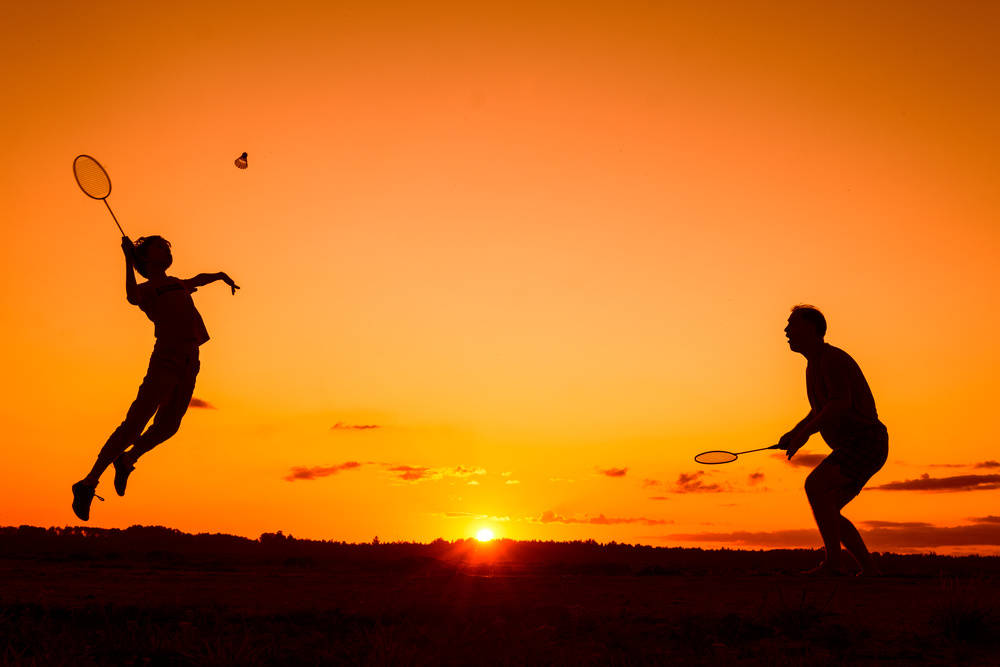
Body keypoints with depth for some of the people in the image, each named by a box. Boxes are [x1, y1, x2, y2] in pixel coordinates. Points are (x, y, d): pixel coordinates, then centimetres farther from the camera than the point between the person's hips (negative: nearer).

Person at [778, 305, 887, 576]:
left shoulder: (832, 358, -13)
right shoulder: (814, 364, 17)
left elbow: (842, 403, -28)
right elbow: (819, 412, 26)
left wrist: (806, 432, -27)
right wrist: (794, 433, 9)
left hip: (866, 441, -10)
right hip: (851, 447, 10)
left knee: (815, 484, -26)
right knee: (828, 513, 9)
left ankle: (834, 561, -23)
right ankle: (869, 569, 16)